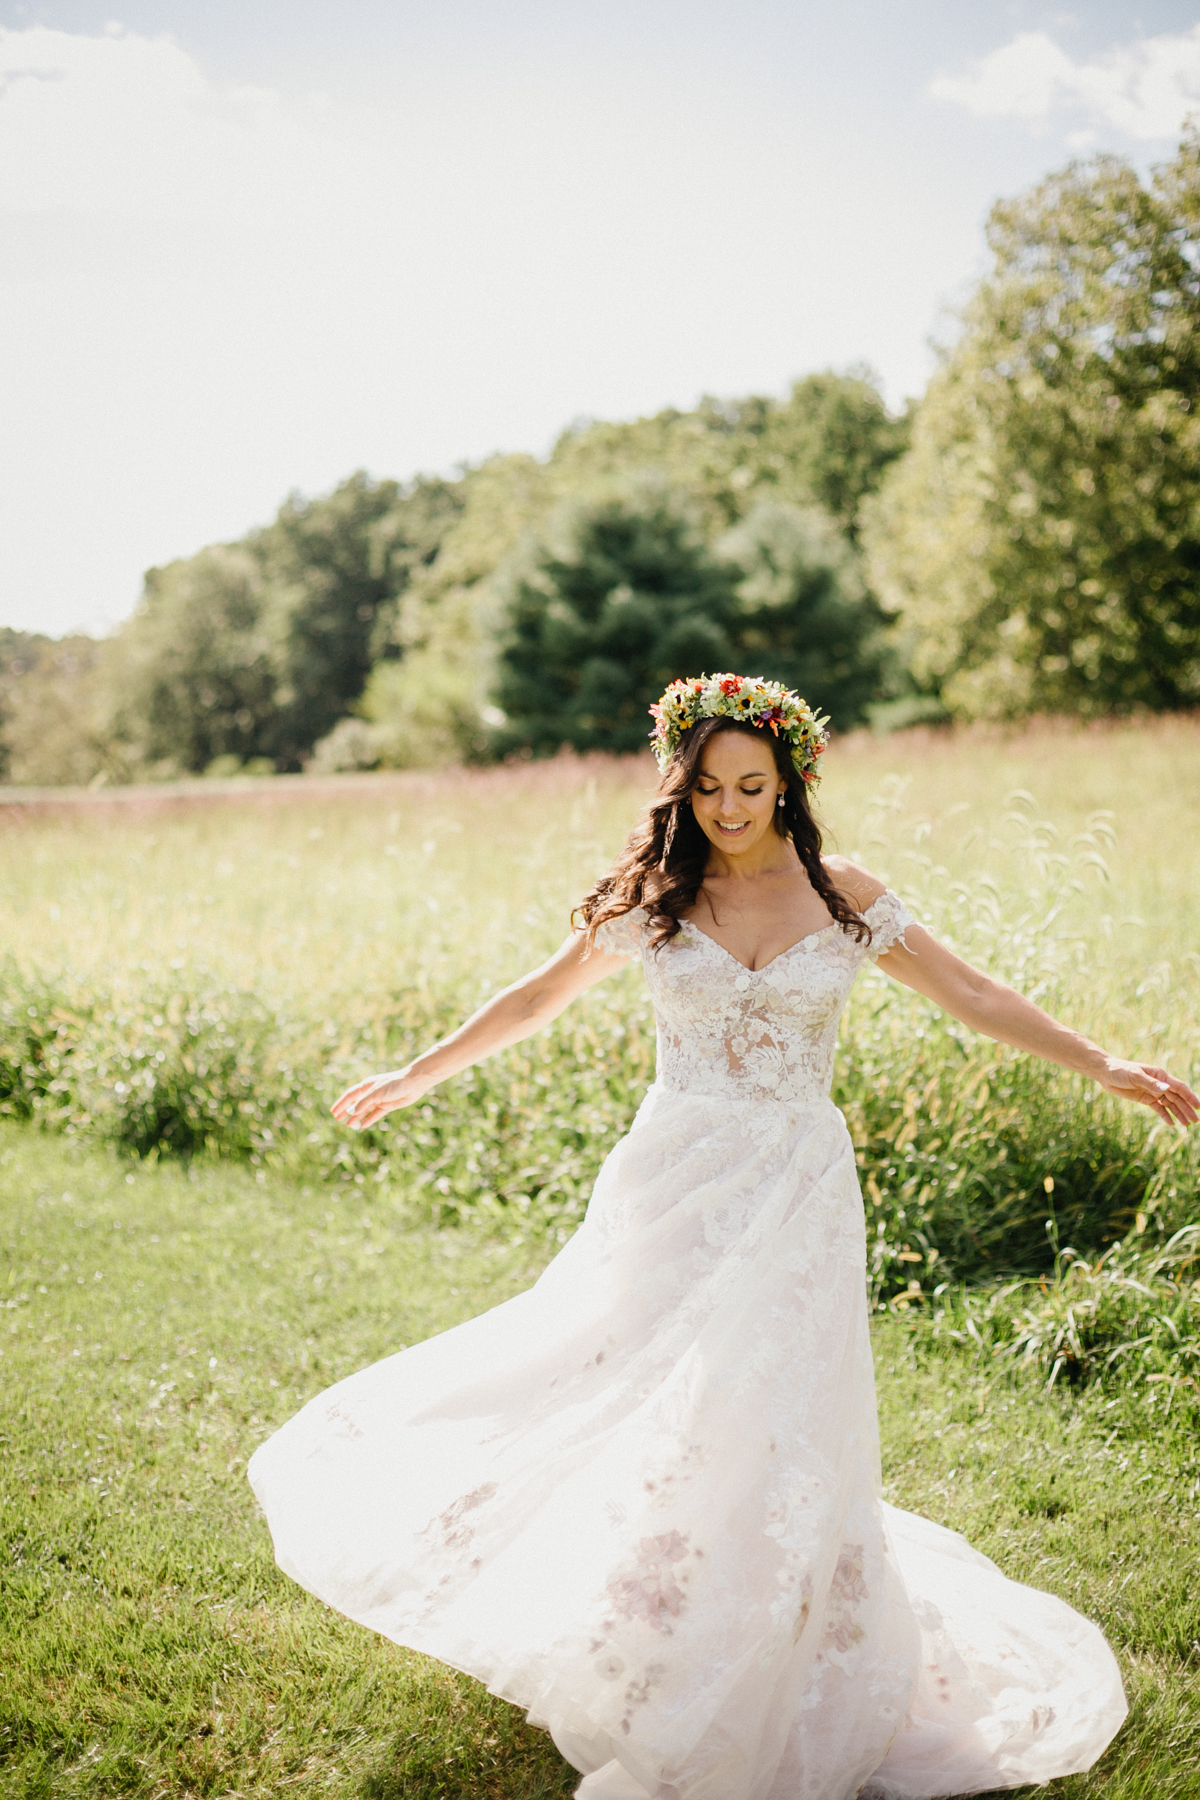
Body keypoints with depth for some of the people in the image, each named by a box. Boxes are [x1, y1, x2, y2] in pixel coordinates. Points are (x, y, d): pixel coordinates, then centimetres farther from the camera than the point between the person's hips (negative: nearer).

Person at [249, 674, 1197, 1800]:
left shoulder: (843, 898, 0)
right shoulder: (653, 899, 1)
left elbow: (974, 998, 4)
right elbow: (538, 999, 12)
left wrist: (1103, 1066, -3)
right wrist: (419, 1076, 16)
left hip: (796, 1197, 0)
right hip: (675, 1183, 1)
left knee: (770, 1433, 1)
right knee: (626, 1395, -2)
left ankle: (754, 1700, 21)